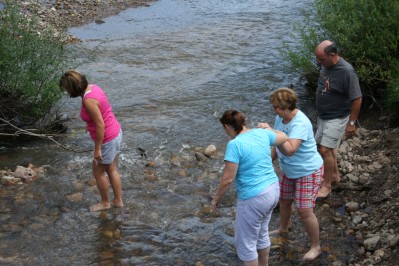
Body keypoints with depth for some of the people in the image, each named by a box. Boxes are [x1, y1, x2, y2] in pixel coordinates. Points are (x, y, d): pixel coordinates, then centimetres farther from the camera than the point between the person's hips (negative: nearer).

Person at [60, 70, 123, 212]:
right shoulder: (92, 87, -2)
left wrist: (97, 149, -19)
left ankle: (105, 202, 33)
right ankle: (118, 200, 37)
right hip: (115, 133, 9)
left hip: (107, 140, -9)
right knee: (111, 169, 23)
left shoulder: (88, 100, -30)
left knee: (98, 172, 14)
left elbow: (100, 125, -27)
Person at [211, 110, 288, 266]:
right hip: (272, 190, 8)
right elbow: (283, 137, 20)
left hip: (254, 198, -8)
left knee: (245, 243, 9)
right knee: (261, 233, 28)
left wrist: (216, 198, -4)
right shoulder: (261, 133, 1)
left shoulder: (235, 144, -20)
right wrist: (268, 128, 37)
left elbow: (227, 179, -19)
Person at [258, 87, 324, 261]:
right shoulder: (280, 118, -7)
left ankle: (316, 247, 11)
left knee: (304, 210, -7)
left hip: (308, 172, -8)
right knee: (284, 200, 24)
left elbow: (290, 150, -46)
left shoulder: (300, 124, -34)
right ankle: (283, 229, 52)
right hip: (288, 171, 8)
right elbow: (278, 144, 8)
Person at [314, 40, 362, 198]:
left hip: (337, 118, -8)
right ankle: (334, 174, 38)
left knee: (325, 149, -9)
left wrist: (352, 123, -17)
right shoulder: (326, 65, -3)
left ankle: (326, 185, 5)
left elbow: (357, 99, -21)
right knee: (328, 147, 19)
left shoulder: (346, 72, -27)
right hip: (323, 116, 8)